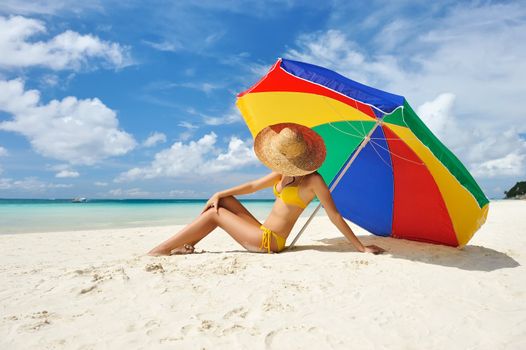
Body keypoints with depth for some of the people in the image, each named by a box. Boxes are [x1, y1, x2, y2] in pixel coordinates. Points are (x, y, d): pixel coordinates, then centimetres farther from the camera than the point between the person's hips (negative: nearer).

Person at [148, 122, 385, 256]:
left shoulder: (313, 181, -17)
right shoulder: (284, 174, 6)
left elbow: (335, 216, -15)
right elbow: (253, 186, 13)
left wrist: (361, 248, -13)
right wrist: (220, 193, 4)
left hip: (270, 241, -8)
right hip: (262, 232, 8)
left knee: (215, 214, -8)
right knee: (223, 201, 3)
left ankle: (162, 250, 1)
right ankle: (186, 245, 1)